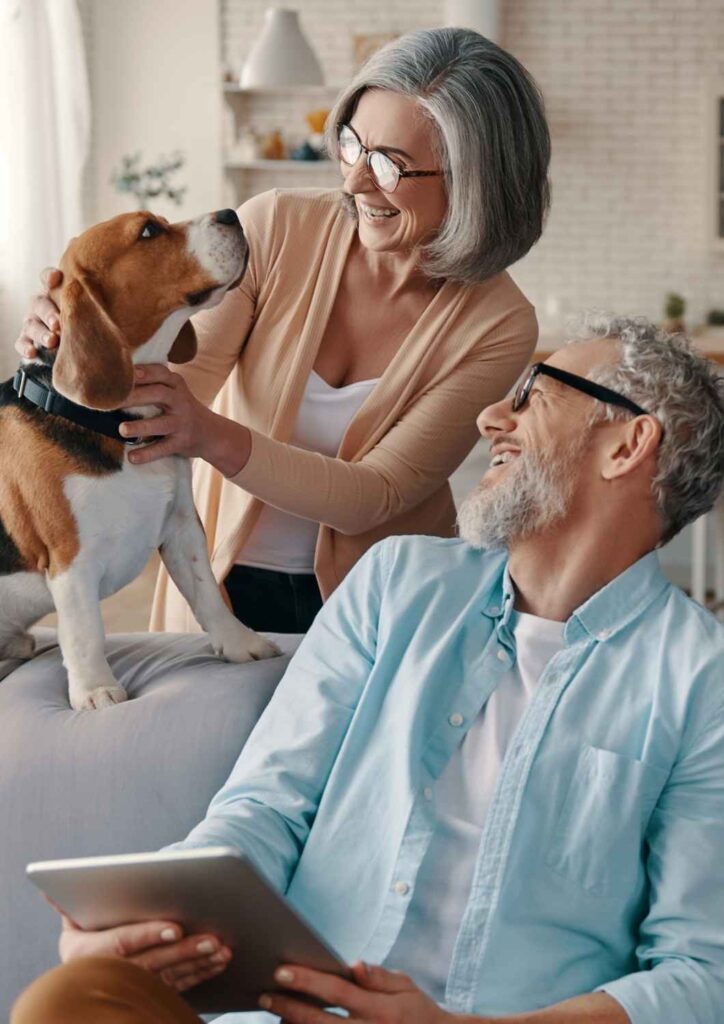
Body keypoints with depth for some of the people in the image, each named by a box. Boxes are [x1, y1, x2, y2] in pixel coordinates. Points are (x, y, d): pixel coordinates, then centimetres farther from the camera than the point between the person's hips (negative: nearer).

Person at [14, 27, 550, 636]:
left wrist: (213, 437, -33)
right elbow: (183, 375, -10)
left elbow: (373, 498, -18)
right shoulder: (276, 228, -8)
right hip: (225, 582, 1)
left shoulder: (499, 328, -13)